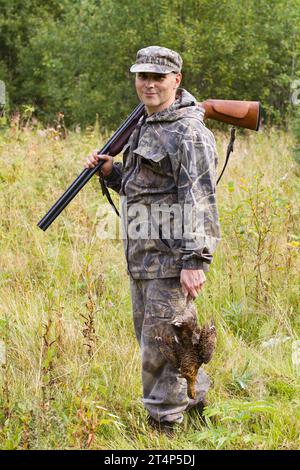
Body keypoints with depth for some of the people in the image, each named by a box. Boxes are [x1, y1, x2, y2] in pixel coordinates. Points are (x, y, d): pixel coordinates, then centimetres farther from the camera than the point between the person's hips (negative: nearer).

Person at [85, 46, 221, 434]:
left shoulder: (189, 133, -14)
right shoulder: (147, 126, 15)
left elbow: (199, 201, -20)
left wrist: (195, 261, -25)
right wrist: (109, 170, 7)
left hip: (172, 254, -10)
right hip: (142, 253, 10)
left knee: (160, 343, -5)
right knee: (149, 334, 18)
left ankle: (165, 423, 4)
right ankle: (194, 398, 32)